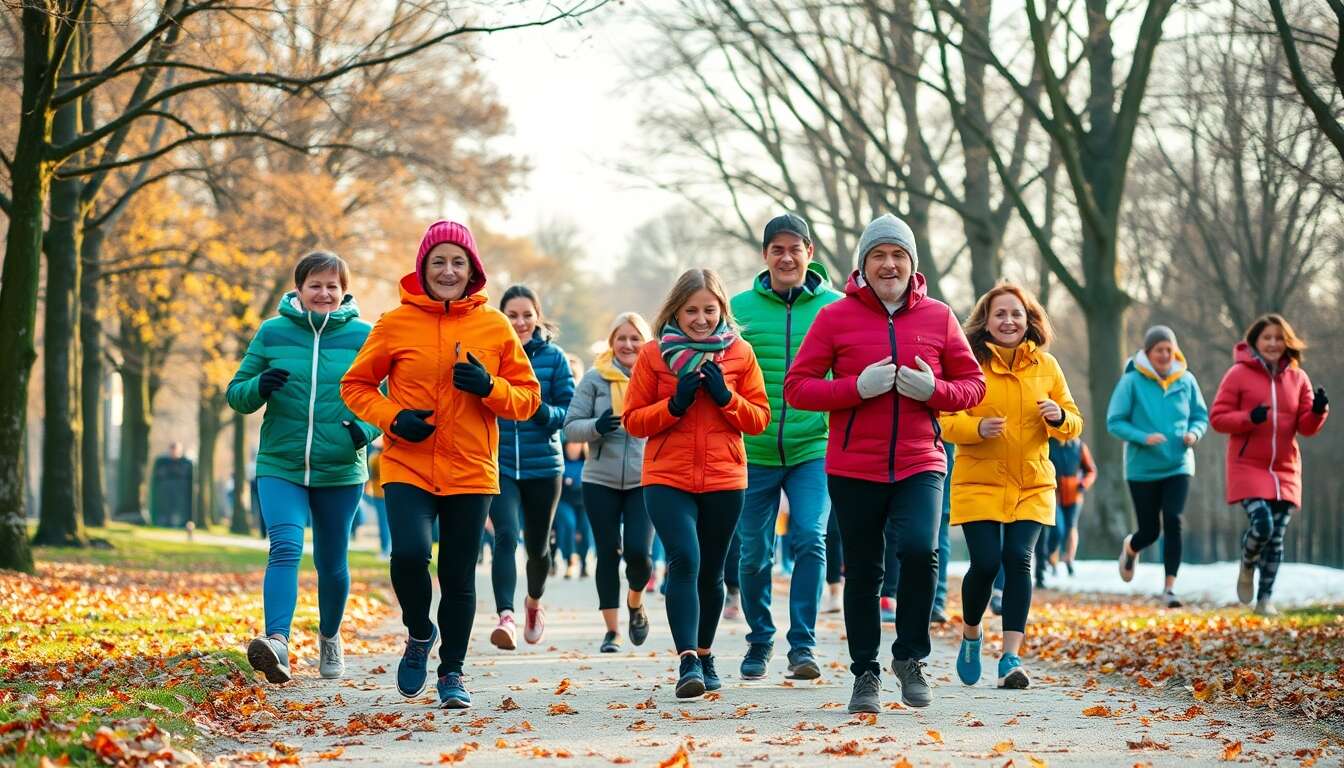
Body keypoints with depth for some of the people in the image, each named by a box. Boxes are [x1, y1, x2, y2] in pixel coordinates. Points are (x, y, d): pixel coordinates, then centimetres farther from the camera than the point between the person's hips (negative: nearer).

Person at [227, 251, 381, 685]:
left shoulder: (363, 336, 1)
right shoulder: (272, 333, 3)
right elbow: (236, 394, 8)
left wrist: (367, 427, -17)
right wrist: (259, 386, -15)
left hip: (340, 470, 1)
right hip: (280, 466, -1)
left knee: (332, 563, 13)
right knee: (285, 547, -22)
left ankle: (330, 637, 38)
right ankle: (278, 641, -35)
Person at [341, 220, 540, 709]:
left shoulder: (495, 326, 3)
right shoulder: (396, 324, 0)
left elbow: (528, 398, 7)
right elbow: (355, 385, 8)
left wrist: (489, 387, -14)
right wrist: (392, 418, -10)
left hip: (471, 471, 1)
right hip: (408, 467, -1)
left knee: (459, 577, 5)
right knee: (410, 553, -21)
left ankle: (452, 673, 23)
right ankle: (419, 633, 9)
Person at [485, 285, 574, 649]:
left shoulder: (553, 357, 1)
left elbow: (568, 411, -1)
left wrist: (541, 410, -21)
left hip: (543, 466, 1)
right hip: (499, 465, -1)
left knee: (538, 546, 14)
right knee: (506, 536, -22)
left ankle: (534, 602, 43)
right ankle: (506, 616, -32)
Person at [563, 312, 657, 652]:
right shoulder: (595, 378, 1)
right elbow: (571, 426, 0)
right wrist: (596, 426, -19)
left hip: (644, 480, 0)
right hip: (601, 480, 0)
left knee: (638, 551, -11)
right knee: (608, 553, 3)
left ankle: (635, 604, 20)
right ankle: (612, 628, 13)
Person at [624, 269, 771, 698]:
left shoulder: (740, 354, 4)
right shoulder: (653, 355, 2)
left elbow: (759, 419, 5)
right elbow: (633, 420, 1)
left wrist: (726, 397, -12)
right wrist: (675, 404, -14)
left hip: (724, 479, 2)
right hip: (667, 479, -2)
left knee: (711, 572, 12)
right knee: (684, 561, -20)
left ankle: (705, 655, 31)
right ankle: (687, 661, -24)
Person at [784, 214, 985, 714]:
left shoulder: (937, 317, 5)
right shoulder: (836, 317, 0)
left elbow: (973, 385, 10)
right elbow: (796, 387, -3)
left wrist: (934, 390, -11)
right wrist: (858, 387, -16)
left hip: (919, 464, 0)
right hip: (854, 468, 0)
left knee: (920, 549, -21)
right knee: (862, 572, 7)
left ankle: (910, 656, -1)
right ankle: (865, 673, 21)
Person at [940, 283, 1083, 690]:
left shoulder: (1046, 366, 8)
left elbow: (1073, 424, 11)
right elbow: (946, 419, -5)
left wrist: (1059, 417, -12)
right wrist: (978, 427, -24)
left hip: (1032, 485, 2)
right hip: (979, 483, -2)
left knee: (1019, 559, -12)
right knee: (986, 562, -10)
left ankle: (1011, 657, -10)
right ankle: (970, 634, 20)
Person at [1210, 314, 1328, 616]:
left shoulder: (1298, 378, 7)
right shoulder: (1238, 374, -3)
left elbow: (1306, 427, 8)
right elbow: (1217, 417, -5)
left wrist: (1318, 411, -14)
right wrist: (1249, 418, -21)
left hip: (1285, 470, 4)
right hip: (1248, 467, -4)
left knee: (1276, 537, 3)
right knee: (1261, 525, -19)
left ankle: (1266, 599, 16)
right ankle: (1247, 566, 14)